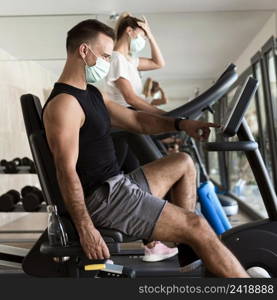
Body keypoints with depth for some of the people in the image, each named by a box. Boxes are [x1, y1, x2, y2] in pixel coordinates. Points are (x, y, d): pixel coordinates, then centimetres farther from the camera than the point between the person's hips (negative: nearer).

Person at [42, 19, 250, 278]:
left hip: (116, 185, 11)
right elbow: (67, 171, -22)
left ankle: (190, 260, 15)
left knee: (183, 163, 22)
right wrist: (86, 229, -25)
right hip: (101, 198, -11)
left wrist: (180, 124, 4)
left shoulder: (92, 94, 14)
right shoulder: (64, 103, -17)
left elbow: (136, 120, 17)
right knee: (197, 226, -13)